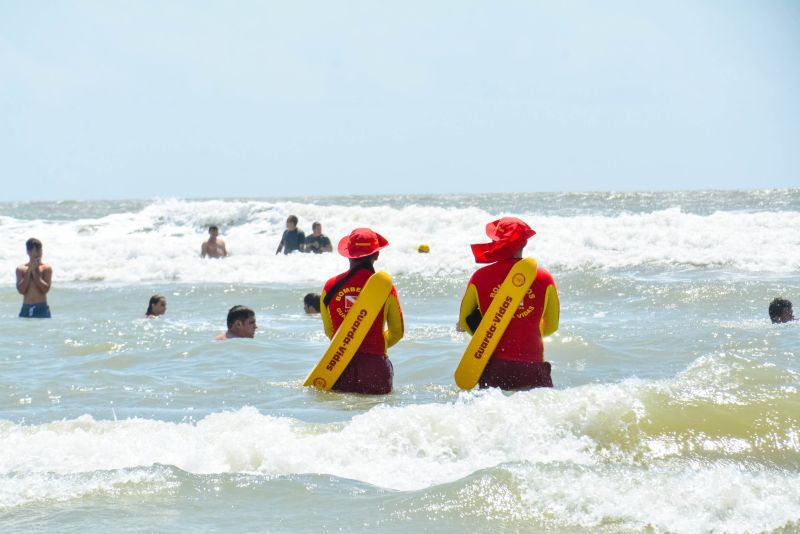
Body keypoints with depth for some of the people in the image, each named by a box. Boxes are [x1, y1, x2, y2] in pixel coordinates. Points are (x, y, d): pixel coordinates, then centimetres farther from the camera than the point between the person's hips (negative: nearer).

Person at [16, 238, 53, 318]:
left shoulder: (46, 268, 2)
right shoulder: (21, 269, 6)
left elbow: (45, 289, -9)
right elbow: (21, 290, -5)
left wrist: (34, 272, -8)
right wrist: (29, 271, -7)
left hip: (41, 308, -2)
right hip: (26, 308, 2)